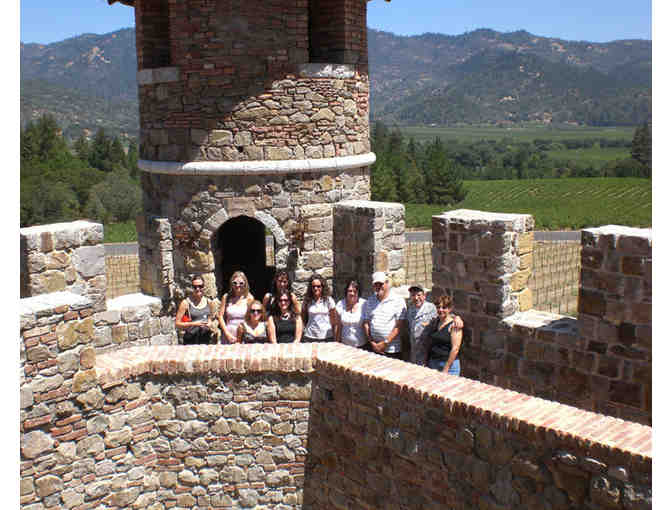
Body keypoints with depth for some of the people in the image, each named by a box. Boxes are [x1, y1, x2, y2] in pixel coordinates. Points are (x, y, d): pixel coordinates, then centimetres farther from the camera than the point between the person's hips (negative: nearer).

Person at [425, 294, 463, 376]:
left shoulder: (454, 325, -9)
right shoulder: (434, 322, 11)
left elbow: (455, 349, -14)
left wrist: (446, 369, -16)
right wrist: (427, 362, 12)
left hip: (449, 364, -6)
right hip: (432, 363, 6)